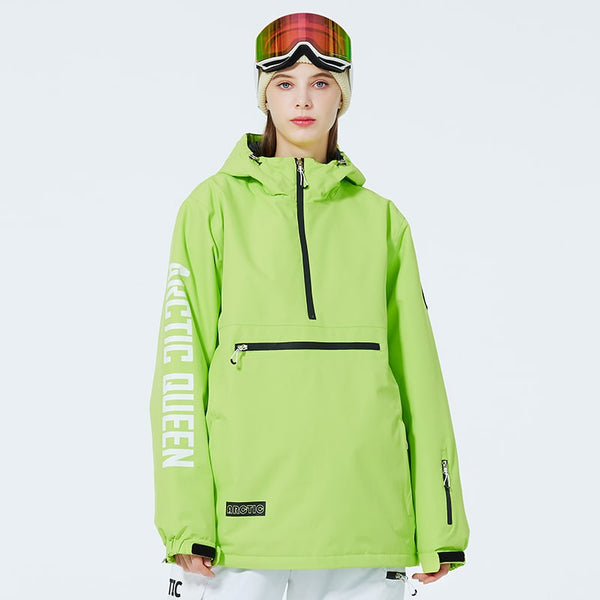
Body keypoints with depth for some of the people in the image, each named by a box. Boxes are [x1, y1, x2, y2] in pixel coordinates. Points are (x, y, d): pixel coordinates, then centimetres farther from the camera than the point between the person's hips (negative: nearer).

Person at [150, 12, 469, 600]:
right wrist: (185, 519, -10)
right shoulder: (215, 205, 6)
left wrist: (439, 527, 5)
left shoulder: (380, 219, 13)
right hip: (245, 512, -2)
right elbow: (182, 361, -1)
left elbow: (417, 373, 11)